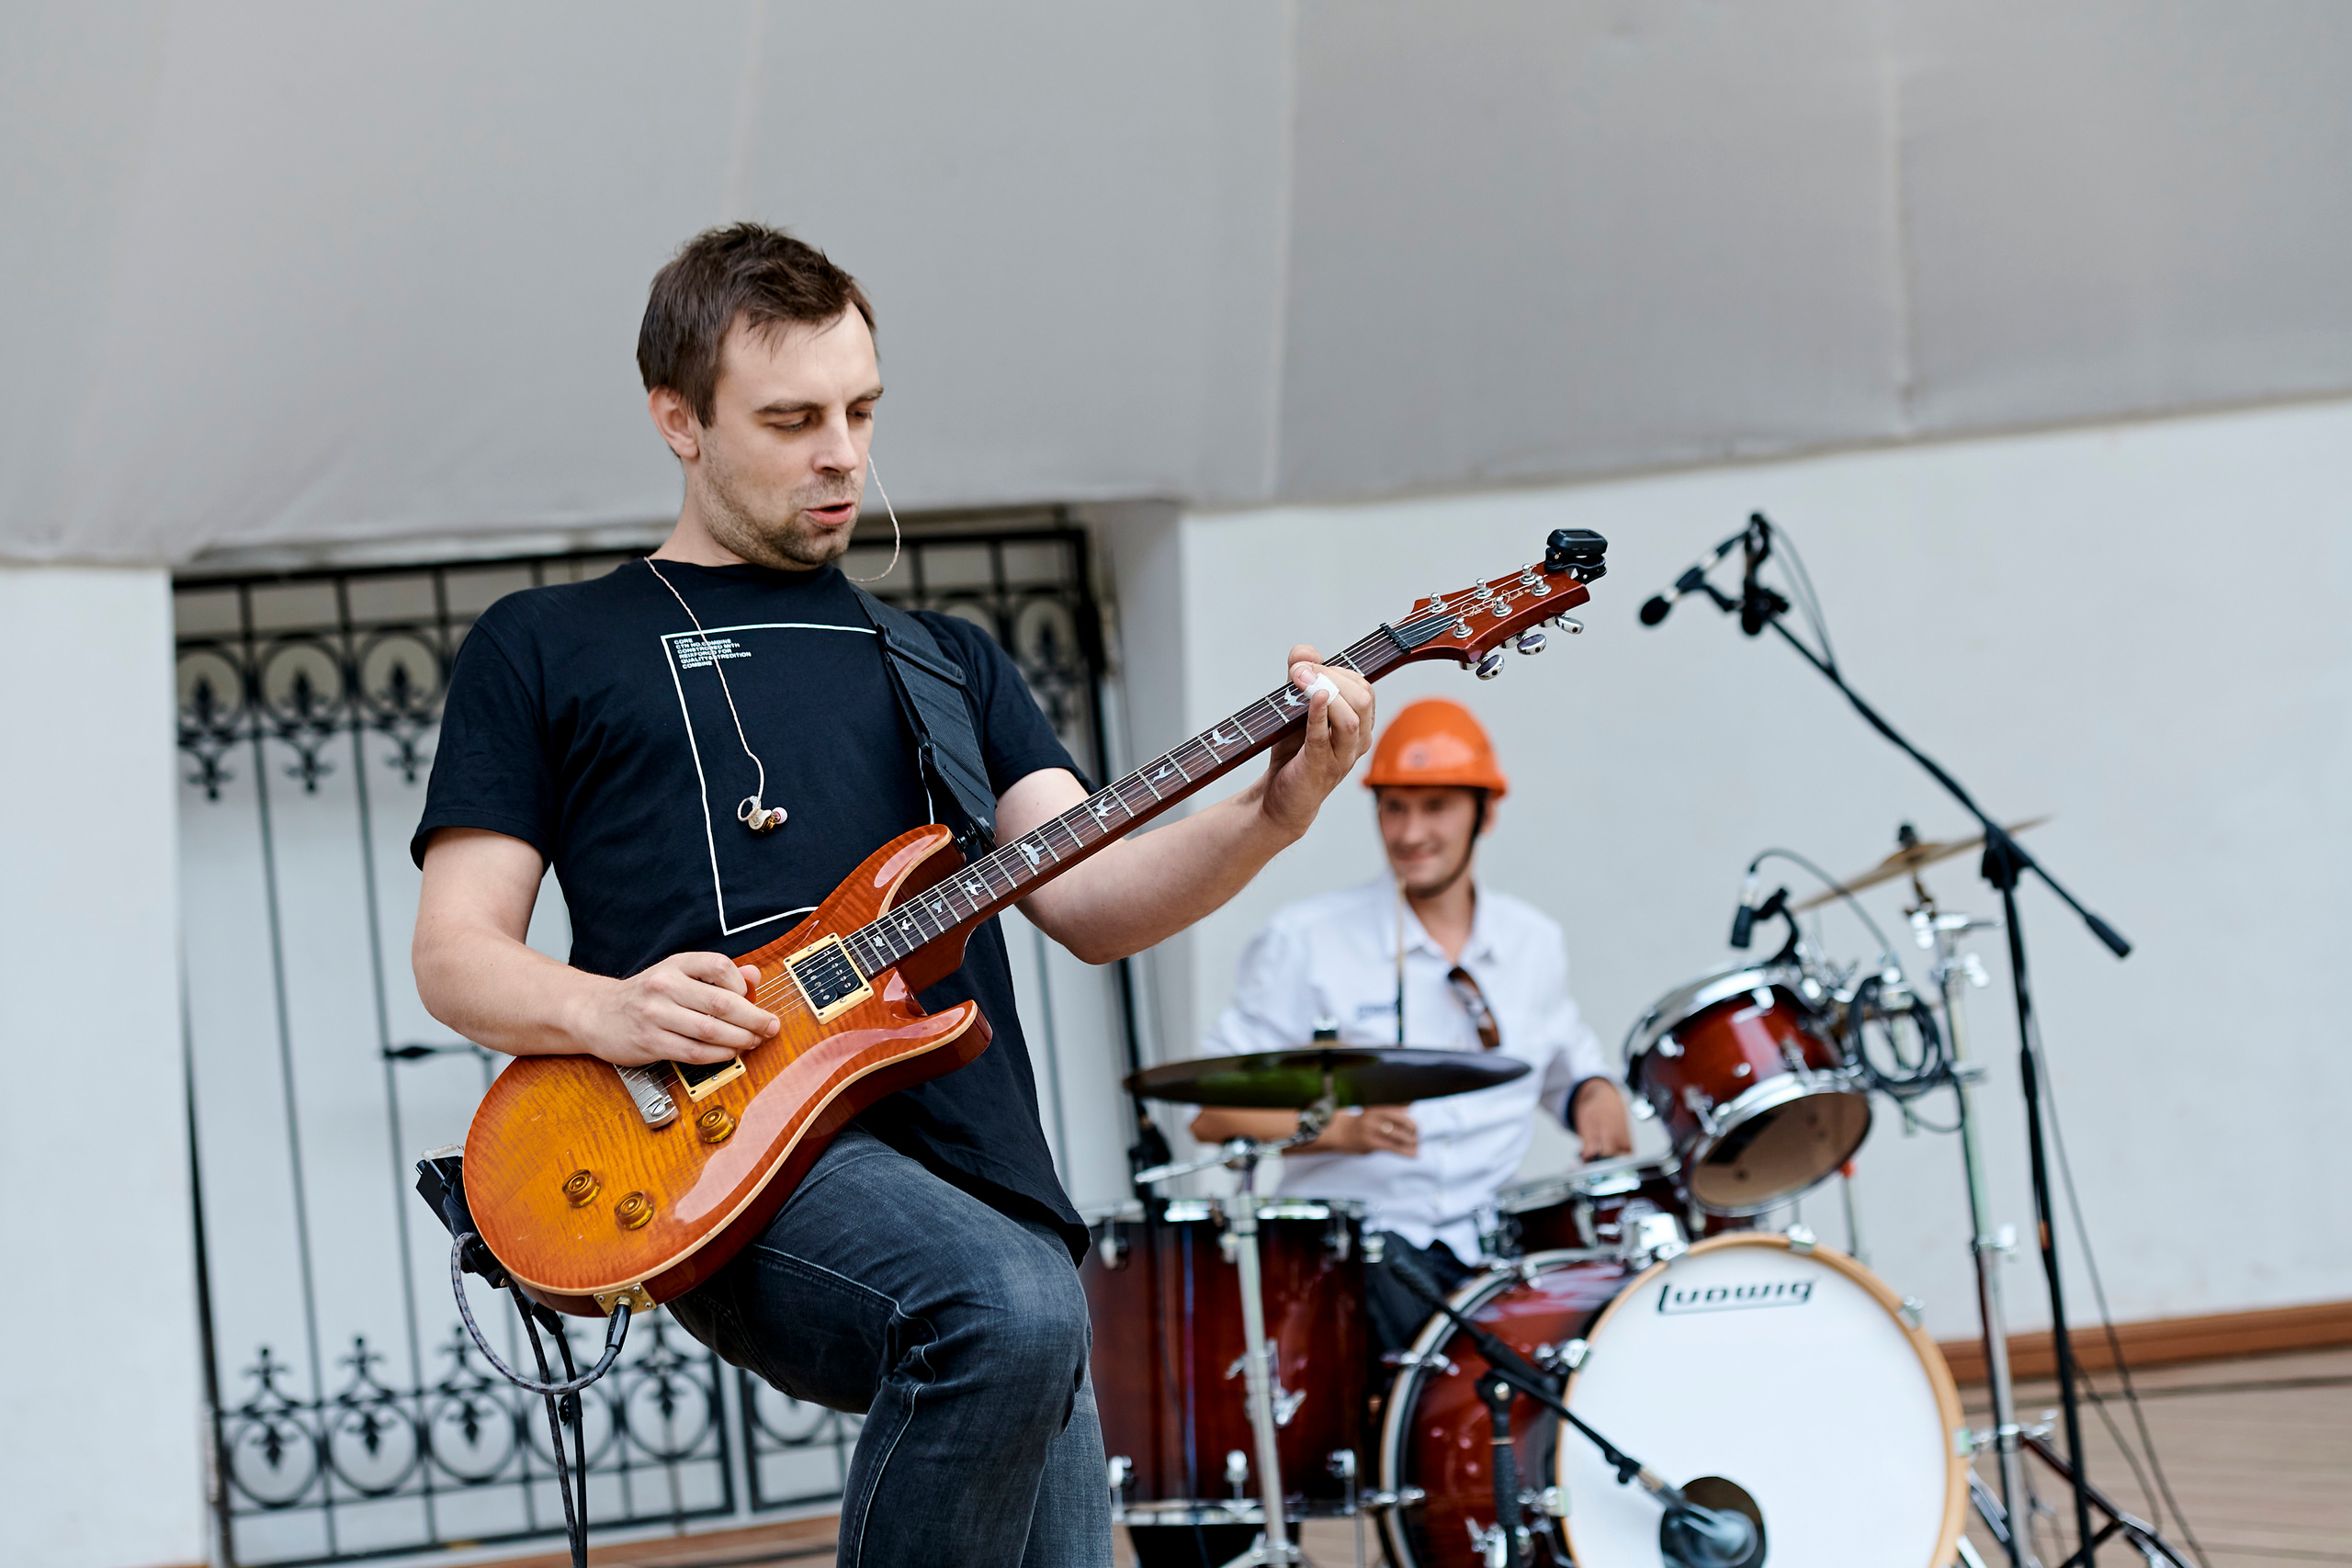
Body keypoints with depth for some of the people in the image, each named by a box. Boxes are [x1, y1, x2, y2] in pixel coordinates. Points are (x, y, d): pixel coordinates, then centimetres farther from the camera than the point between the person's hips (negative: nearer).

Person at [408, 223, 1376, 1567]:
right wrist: (607, 1011, -13)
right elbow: (456, 952, 9)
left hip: (979, 1180, 5)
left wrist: (1273, 814, -9)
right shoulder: (547, 647, 14)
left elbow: (1089, 898, 10)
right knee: (1015, 1313, -34)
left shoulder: (943, 658, 24)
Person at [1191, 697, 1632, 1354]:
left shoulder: (1533, 943, 14)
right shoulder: (1304, 942, 0)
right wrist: (1344, 1129, -18)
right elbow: (1213, 1112, -3)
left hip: (1493, 1238, 4)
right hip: (1354, 1239, -4)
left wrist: (1596, 1096, 7)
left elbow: (1566, 1059, 32)